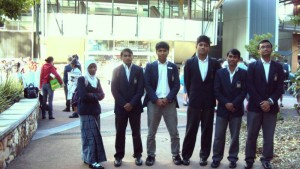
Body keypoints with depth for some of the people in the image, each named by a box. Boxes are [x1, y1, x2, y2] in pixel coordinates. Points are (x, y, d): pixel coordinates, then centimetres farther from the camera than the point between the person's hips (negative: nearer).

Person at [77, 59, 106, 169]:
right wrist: (95, 95, -8)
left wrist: (91, 95, -14)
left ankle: (87, 158, 19)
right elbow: (83, 95, -18)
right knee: (90, 135, -9)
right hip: (86, 111, -7)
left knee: (94, 135, 9)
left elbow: (102, 95, 2)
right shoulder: (82, 79, -7)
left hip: (95, 110, 7)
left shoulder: (97, 80, 12)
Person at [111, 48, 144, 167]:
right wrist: (123, 104, -11)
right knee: (120, 133, 5)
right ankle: (119, 156, 15)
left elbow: (141, 89, -3)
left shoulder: (139, 70, 3)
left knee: (136, 132, 7)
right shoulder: (116, 70, 4)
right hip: (121, 106, 0)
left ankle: (138, 155, 17)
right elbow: (114, 89, -2)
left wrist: (132, 103, -12)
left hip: (135, 106, 0)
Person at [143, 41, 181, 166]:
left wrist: (168, 98, -10)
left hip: (169, 102, 1)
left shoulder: (173, 67, 8)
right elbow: (147, 85, -1)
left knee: (174, 132, 3)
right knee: (151, 132, 5)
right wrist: (156, 99, -11)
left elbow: (176, 85, 2)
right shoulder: (150, 66, 5)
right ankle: (151, 155, 17)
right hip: (153, 102, 0)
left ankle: (176, 155, 16)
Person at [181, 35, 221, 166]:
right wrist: (192, 96, 6)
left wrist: (212, 98, 5)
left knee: (207, 131, 8)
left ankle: (204, 156, 20)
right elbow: (187, 82, 5)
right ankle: (186, 155, 15)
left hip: (209, 102, 1)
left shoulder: (215, 63, 2)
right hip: (194, 102, -1)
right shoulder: (189, 62, 1)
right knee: (191, 130, 4)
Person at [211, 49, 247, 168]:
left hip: (237, 109, 0)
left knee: (235, 136, 7)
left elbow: (244, 91, -4)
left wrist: (234, 104, -13)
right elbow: (216, 91, -1)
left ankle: (233, 158, 19)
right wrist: (226, 103, -12)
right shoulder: (220, 72, 4)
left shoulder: (243, 73, 2)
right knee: (219, 136, 3)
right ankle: (216, 158, 14)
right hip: (222, 109, 0)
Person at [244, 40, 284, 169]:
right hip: (255, 106, -1)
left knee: (269, 136, 6)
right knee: (251, 135, 4)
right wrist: (260, 102, -12)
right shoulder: (253, 66, 4)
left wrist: (270, 101, -13)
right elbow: (250, 86, -4)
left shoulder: (278, 67, 8)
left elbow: (280, 87, 1)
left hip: (271, 107, 1)